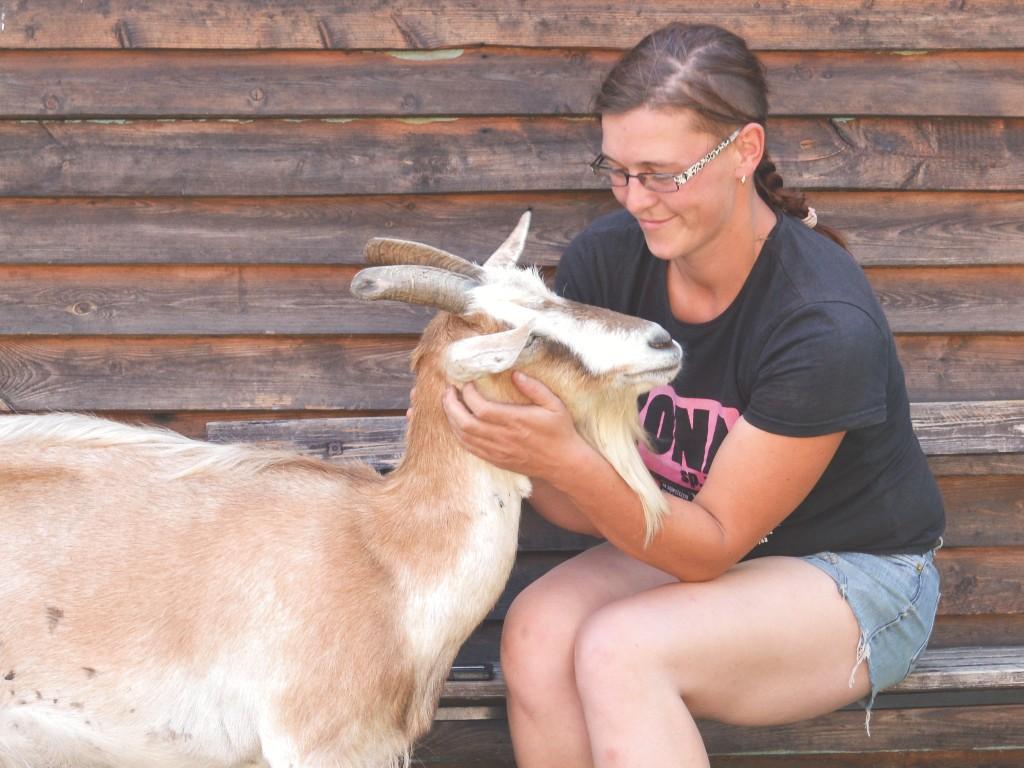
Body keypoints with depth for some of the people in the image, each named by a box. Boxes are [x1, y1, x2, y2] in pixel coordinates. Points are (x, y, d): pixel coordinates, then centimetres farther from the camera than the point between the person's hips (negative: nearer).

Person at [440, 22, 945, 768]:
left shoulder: (826, 326, -28)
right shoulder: (605, 259, -12)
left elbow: (713, 545, -22)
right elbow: (584, 509, -7)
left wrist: (566, 459, -37)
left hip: (854, 579, -5)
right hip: (694, 541, 5)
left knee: (619, 648, -31)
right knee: (538, 627, -25)